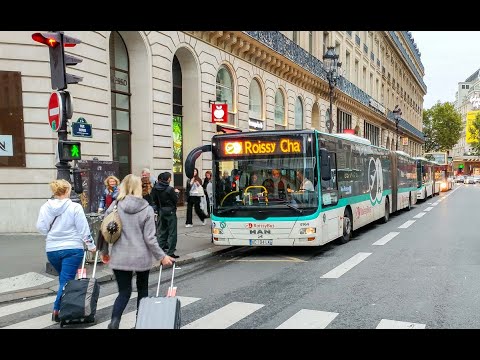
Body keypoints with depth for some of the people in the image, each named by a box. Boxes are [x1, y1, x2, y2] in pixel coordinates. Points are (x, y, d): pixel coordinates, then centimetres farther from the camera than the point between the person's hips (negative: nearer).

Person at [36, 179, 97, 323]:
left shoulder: (45, 207, -1)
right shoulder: (75, 207, -10)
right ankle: (57, 310, -8)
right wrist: (91, 245, 4)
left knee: (64, 279, 21)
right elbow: (83, 229, -8)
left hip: (52, 249, 5)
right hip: (72, 249, -4)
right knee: (66, 281, -1)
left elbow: (41, 228, 2)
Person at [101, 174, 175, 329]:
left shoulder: (114, 206, -3)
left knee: (124, 291, 9)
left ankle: (114, 321, -13)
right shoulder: (146, 209, -8)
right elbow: (149, 238, -11)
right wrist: (162, 256, -1)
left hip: (119, 257, 1)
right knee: (142, 289, 19)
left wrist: (105, 251, 16)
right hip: (141, 257, -1)